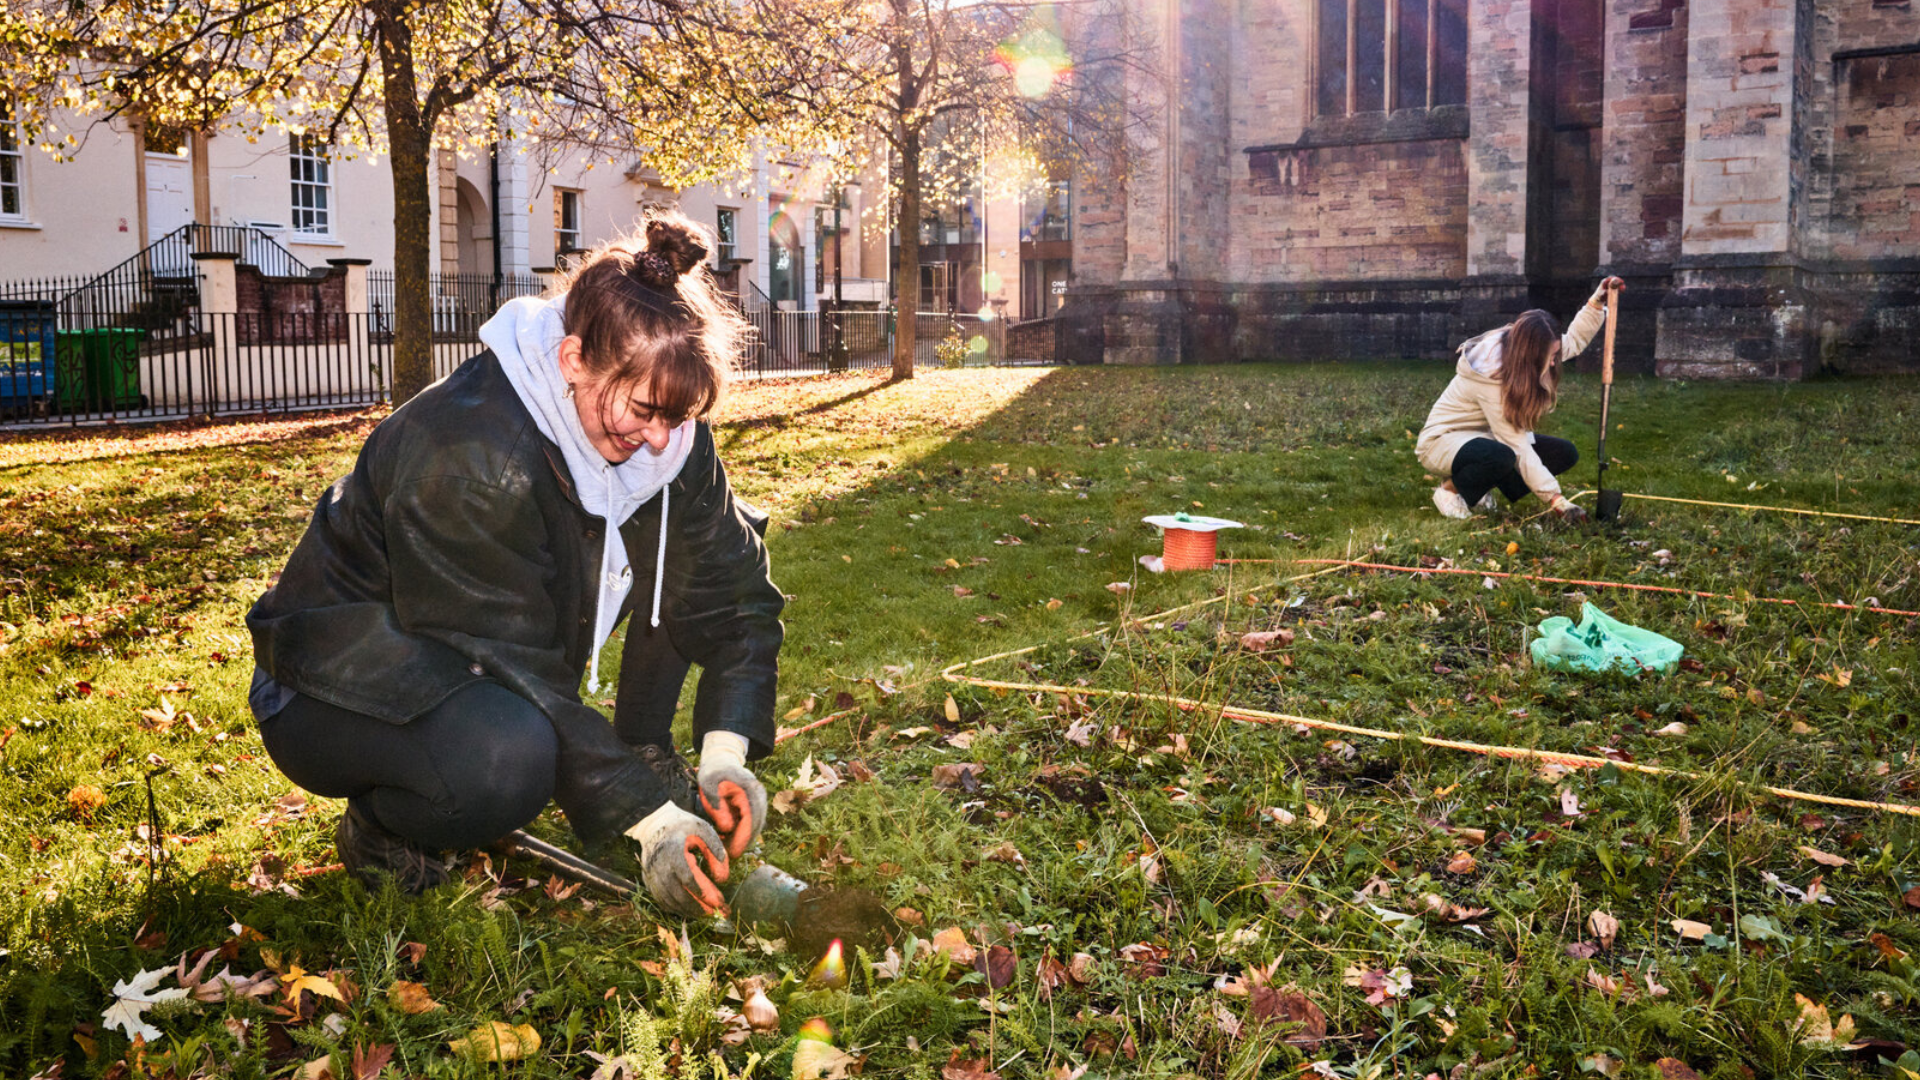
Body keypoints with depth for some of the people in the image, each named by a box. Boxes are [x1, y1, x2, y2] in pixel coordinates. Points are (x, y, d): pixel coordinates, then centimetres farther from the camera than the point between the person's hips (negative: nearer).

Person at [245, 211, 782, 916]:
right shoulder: (467, 454, -32)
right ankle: (380, 826, -7)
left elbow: (731, 583, -4)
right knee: (507, 755, -40)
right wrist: (646, 816, -29)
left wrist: (726, 752, -17)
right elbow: (512, 668, -29)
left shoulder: (664, 433, -11)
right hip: (337, 685, -7)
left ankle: (645, 756, 4)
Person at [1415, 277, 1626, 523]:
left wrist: (1597, 301, -1)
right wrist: (1557, 501, -32)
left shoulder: (1516, 350, -9)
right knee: (1501, 457, -41)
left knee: (1565, 454, -4)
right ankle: (1451, 489, -11)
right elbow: (1519, 448, -33)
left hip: (1484, 436, 9)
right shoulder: (1490, 377, -33)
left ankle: (1480, 489, 3)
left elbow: (1573, 340, 13)